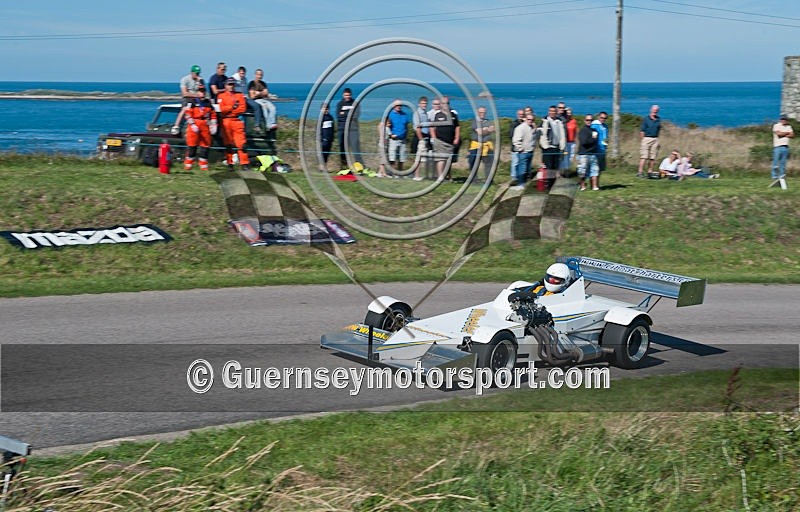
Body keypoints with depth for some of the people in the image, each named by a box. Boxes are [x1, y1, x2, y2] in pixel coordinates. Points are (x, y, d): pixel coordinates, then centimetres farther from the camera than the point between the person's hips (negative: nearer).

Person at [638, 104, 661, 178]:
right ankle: (640, 172, -14)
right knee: (644, 156, -11)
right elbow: (642, 131, -2)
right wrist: (642, 139, -8)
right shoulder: (646, 119, -2)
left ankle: (650, 172, 12)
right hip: (646, 138, -5)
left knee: (652, 157, 5)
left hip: (655, 139, 5)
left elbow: (659, 130, 17)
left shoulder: (658, 119, 12)